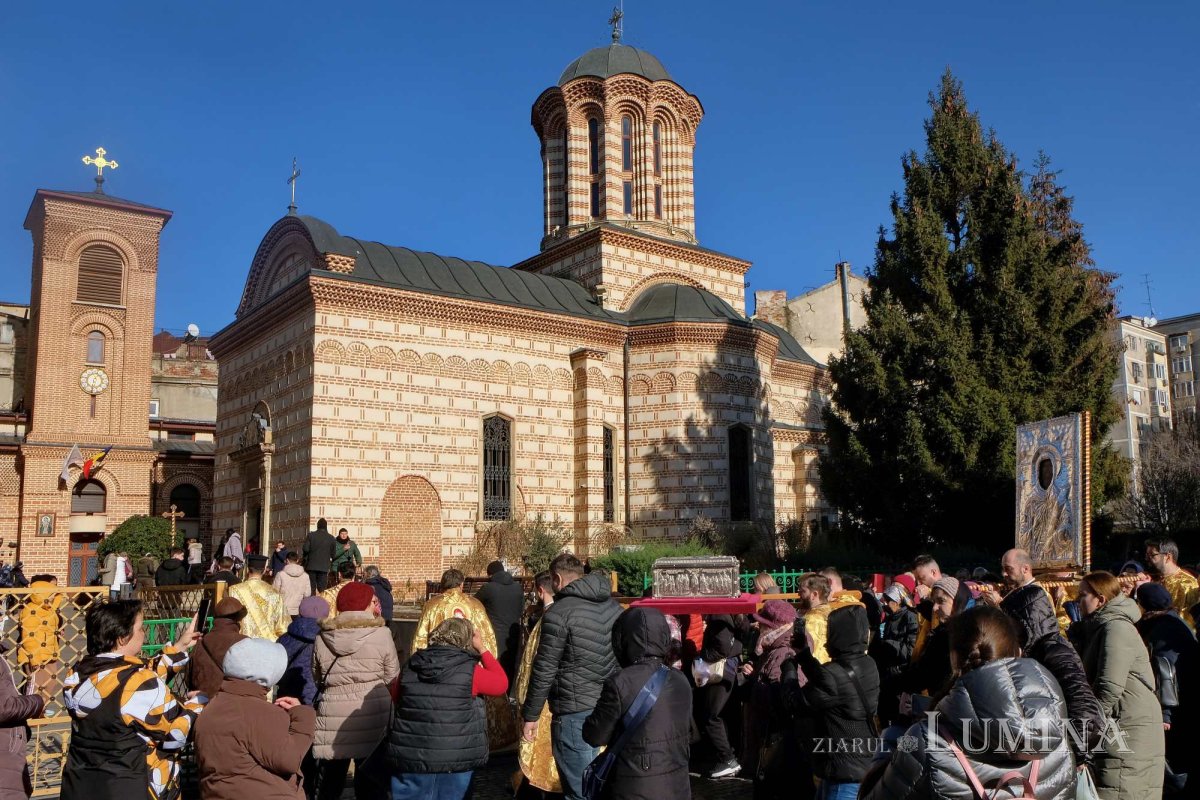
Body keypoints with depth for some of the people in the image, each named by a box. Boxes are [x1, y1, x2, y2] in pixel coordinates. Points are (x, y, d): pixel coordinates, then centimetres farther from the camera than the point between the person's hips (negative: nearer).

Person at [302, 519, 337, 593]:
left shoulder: (311, 535, -3)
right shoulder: (331, 538, -2)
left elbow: (305, 549, -9)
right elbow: (333, 554, 1)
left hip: (311, 565, 0)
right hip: (324, 566, 0)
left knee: (311, 589, 6)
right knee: (322, 590, 3)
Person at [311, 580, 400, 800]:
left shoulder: (322, 638, 0)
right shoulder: (381, 634, -9)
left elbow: (317, 680, 12)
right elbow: (392, 678, -1)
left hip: (332, 718, 2)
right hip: (373, 719, -2)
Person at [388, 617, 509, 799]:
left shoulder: (410, 667, 2)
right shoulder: (470, 670, -10)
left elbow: (397, 700, 18)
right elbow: (502, 684, 6)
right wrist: (481, 649, 11)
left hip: (410, 757, 3)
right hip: (454, 759, -2)